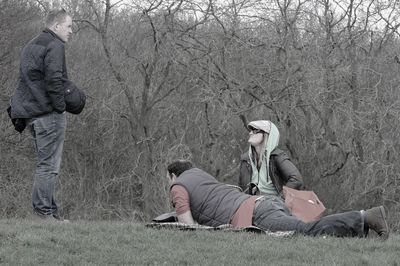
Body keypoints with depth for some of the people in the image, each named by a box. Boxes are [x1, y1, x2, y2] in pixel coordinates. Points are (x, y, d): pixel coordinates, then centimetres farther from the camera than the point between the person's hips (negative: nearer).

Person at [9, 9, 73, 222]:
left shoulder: (31, 46, 22)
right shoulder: (54, 46, -9)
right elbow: (53, 79, -20)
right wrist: (60, 106, -15)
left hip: (30, 113, 10)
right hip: (48, 112, -10)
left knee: (46, 164, 13)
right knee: (48, 165, -8)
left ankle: (50, 211, 14)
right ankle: (44, 210, -10)